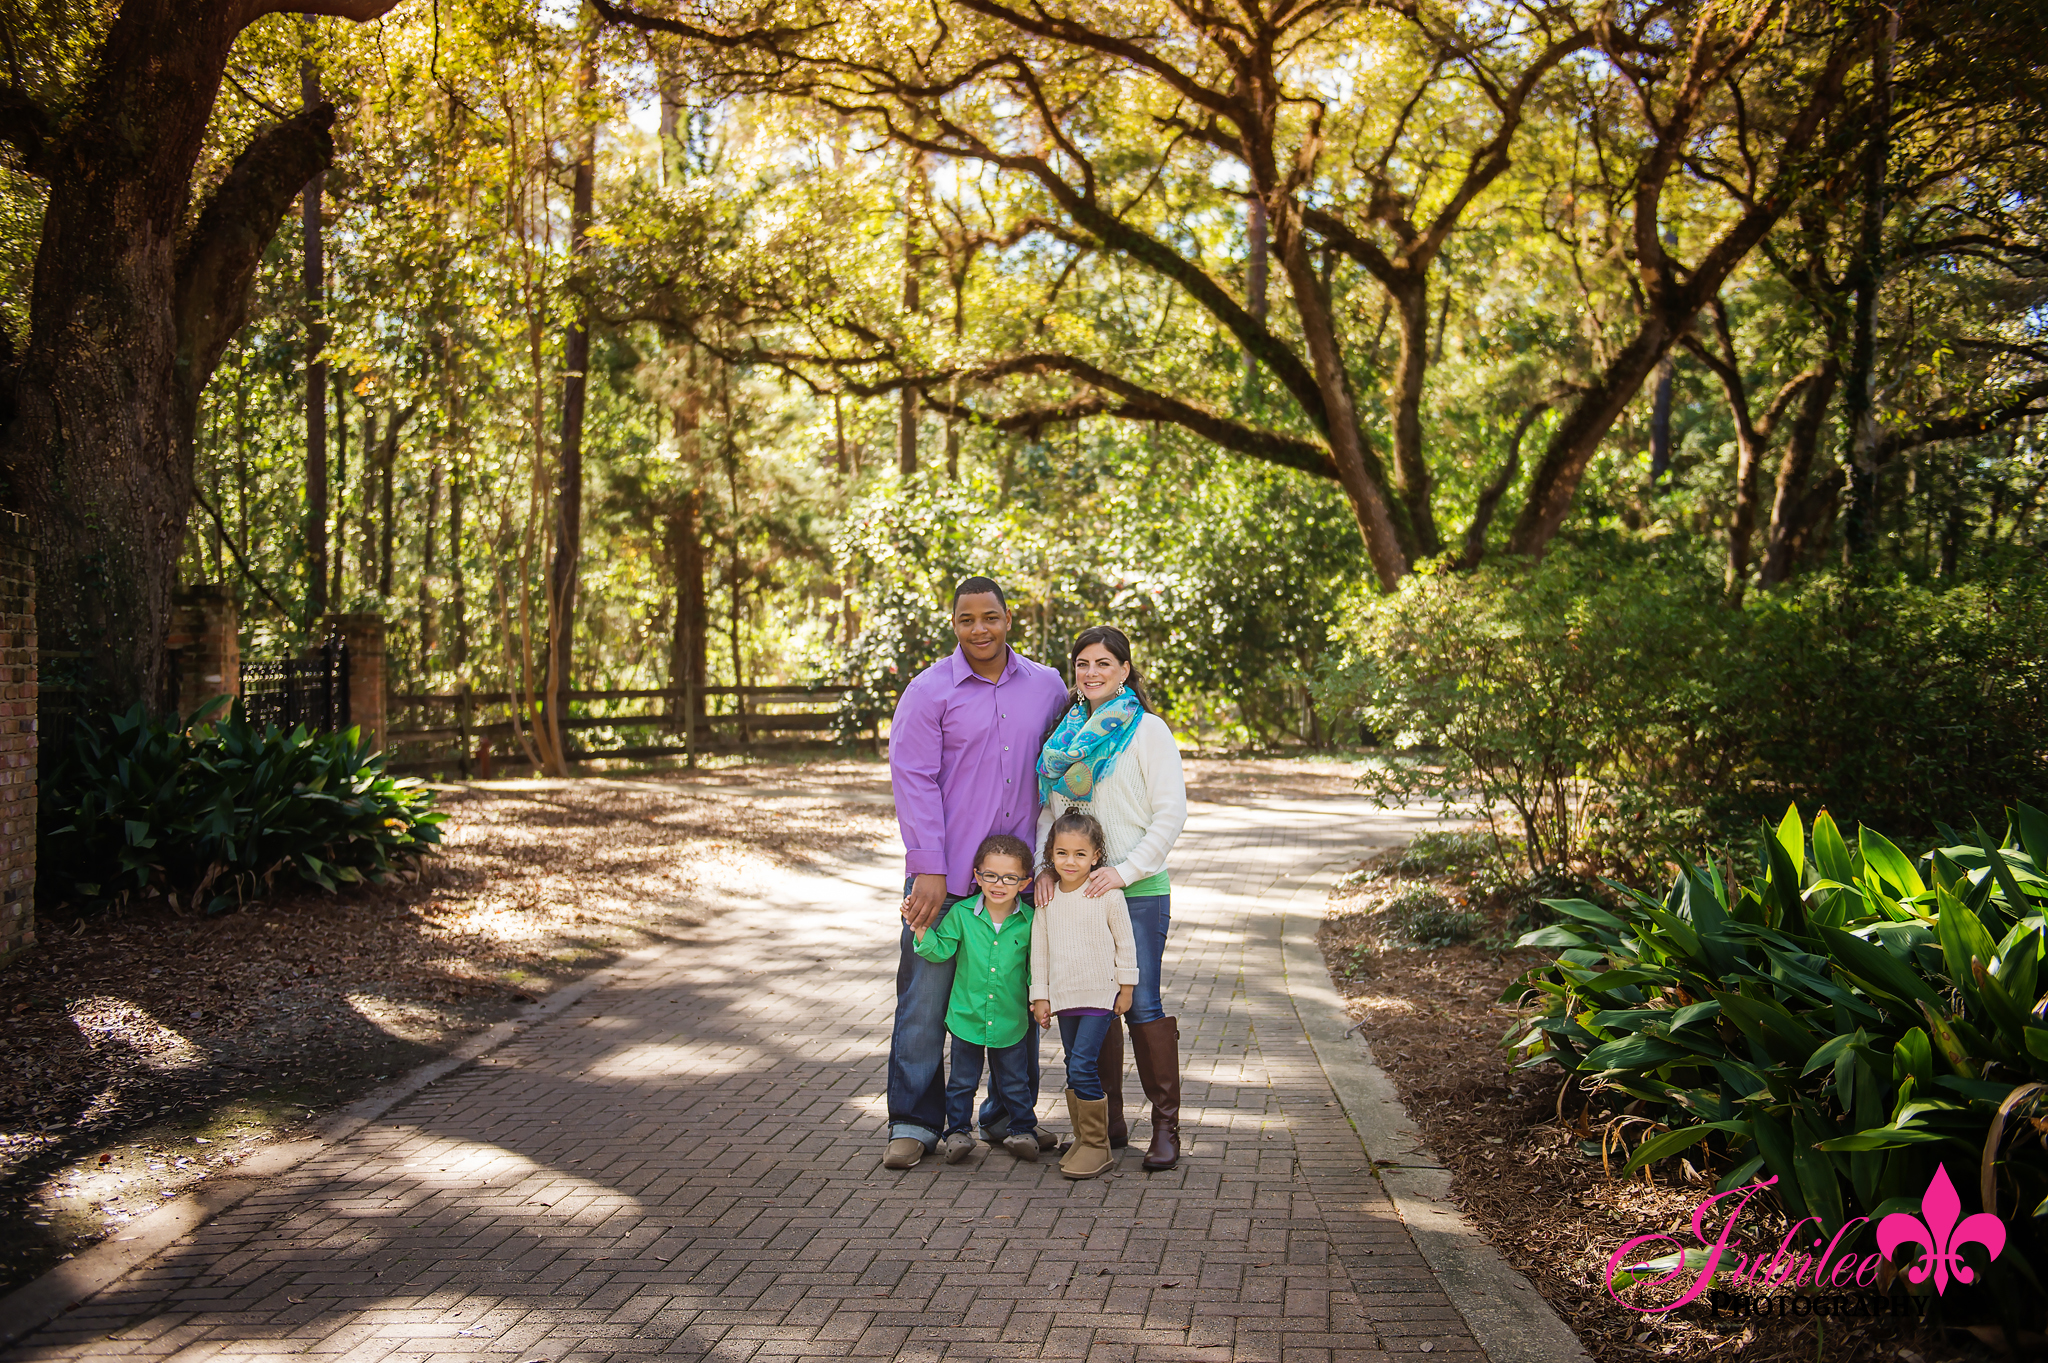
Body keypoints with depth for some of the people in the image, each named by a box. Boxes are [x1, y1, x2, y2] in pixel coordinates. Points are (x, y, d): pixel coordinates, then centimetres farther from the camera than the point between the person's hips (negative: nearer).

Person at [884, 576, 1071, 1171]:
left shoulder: (1046, 686, 8)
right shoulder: (928, 691, -4)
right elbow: (913, 781, -8)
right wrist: (928, 870, -14)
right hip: (943, 875, -3)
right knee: (926, 998, 0)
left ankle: (1010, 1116, 25)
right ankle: (914, 1123, 11)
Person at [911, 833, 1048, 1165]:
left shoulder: (1029, 921, -7)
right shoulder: (962, 914, -8)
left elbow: (1035, 970, 4)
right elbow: (940, 950, -5)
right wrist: (921, 928, -20)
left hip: (1011, 1020, 0)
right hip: (967, 1015, 0)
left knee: (1015, 1083, 14)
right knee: (962, 1081, 12)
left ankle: (1022, 1130, 30)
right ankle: (958, 1131, 26)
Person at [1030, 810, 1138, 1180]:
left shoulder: (1108, 895, -9)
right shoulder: (1047, 898, 3)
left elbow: (1125, 944, -2)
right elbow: (1039, 949, 9)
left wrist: (1126, 988, 0)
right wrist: (1040, 996, 8)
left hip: (1099, 995, -5)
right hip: (1063, 996, 5)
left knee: (1082, 1067, -13)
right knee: (1074, 1070, 11)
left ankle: (1098, 1146, -4)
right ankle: (1083, 1140, 23)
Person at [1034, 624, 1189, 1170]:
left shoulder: (1148, 730, -4)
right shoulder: (1067, 732, 12)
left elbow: (1171, 813, -8)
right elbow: (1049, 806, 15)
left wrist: (1124, 870, -16)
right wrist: (1046, 863, -2)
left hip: (1138, 889, -5)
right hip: (1076, 888, 5)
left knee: (1142, 1004, -5)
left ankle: (1166, 1126, 6)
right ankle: (1108, 1121, 19)